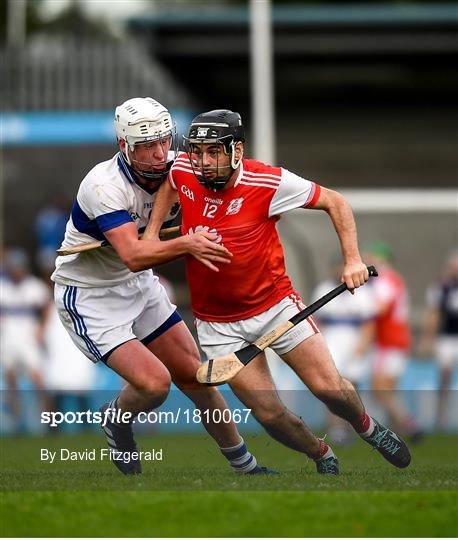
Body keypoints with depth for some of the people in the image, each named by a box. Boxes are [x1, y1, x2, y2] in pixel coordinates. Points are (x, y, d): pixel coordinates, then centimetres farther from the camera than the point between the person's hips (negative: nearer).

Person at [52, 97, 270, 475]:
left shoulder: (173, 169, -10)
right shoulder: (104, 186, -30)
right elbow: (133, 256, -40)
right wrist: (185, 245, -54)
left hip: (141, 287, 7)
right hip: (89, 298, -7)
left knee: (195, 377, 6)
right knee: (154, 383, -20)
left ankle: (244, 465, 21)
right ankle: (117, 421, 13)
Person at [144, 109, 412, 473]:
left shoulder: (270, 183, -19)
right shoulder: (183, 172, -9)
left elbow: (335, 202, -7)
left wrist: (353, 259, -15)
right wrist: (153, 228, 6)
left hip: (276, 304, -2)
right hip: (219, 325, 2)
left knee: (330, 388, -7)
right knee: (269, 414, -6)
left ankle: (368, 428, 28)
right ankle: (323, 456, 23)